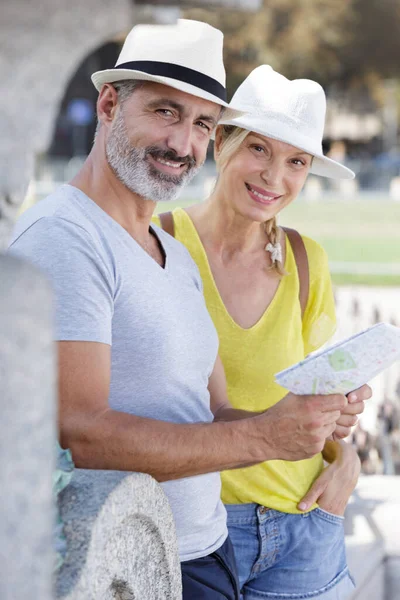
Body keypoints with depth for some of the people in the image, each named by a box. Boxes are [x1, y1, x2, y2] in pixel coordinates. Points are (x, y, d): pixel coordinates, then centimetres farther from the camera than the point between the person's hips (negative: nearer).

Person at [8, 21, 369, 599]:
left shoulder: (179, 259, 14)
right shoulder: (61, 237, -16)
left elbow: (213, 416, 13)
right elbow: (78, 436, -25)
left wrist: (315, 419, -6)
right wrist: (263, 437, -23)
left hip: (209, 550, 9)